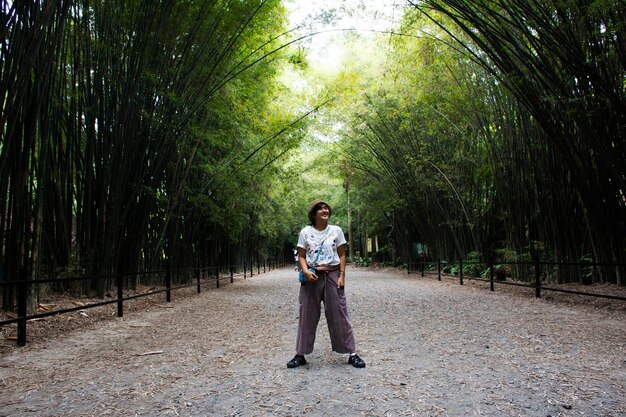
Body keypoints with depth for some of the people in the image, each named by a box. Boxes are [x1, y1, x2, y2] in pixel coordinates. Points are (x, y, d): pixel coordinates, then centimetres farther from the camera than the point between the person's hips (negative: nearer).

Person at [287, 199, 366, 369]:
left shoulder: (336, 230, 4)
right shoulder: (305, 232, 3)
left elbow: (342, 255, 5)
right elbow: (301, 256, 3)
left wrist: (342, 275, -4)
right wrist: (306, 272, -14)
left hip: (332, 275, 0)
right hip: (312, 277, 0)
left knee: (339, 315, 3)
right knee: (307, 316, 6)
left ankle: (352, 354, 12)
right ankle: (300, 354, 17)